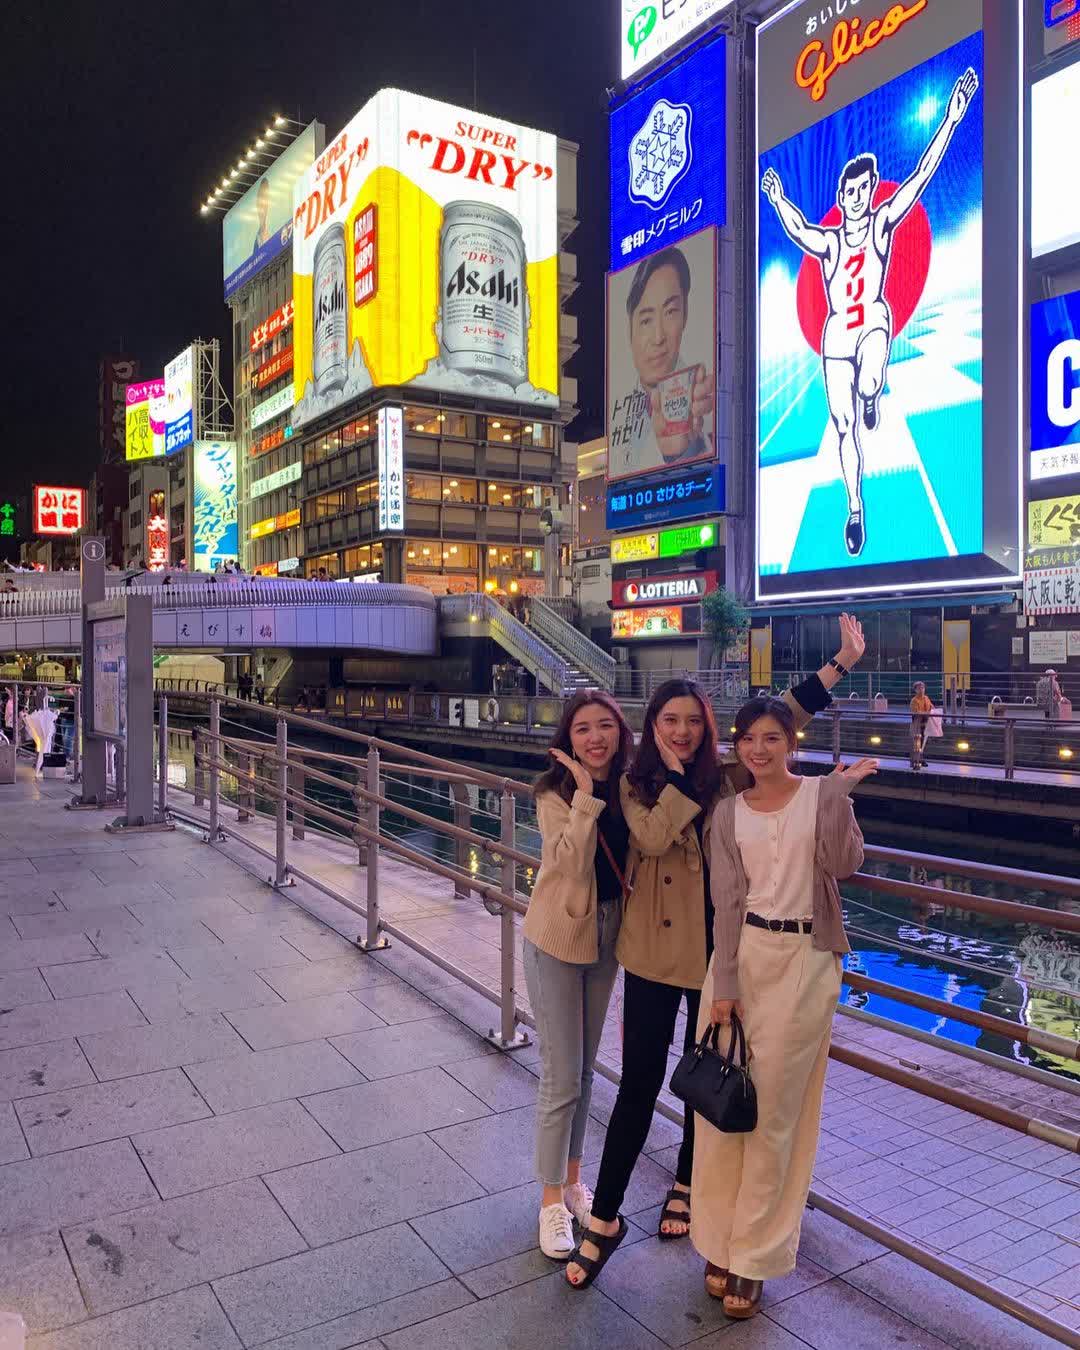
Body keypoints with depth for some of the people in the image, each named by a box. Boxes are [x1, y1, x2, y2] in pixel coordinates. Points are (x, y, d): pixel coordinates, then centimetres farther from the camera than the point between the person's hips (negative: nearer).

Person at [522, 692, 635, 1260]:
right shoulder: (555, 794, -17)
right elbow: (572, 864, -31)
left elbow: (635, 858, 3)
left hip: (606, 936, 5)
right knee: (561, 1078, 2)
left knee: (584, 1069, 19)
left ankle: (573, 1180, 37)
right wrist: (585, 794, -32)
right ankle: (552, 1200, 21)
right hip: (558, 940, -5)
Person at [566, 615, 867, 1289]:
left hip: (716, 950, 2)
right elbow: (653, 836, -22)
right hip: (655, 952, -2)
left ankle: (687, 1188, 40)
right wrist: (678, 775, -18)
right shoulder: (635, 786, -3)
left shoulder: (727, 777, 0)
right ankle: (605, 1219, 17)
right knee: (640, 1084, 3)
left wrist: (840, 664, -8)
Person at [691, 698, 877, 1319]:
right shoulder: (728, 813, 4)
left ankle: (753, 1258, 20)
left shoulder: (822, 794, -2)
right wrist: (723, 984, -5)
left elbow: (843, 864, -15)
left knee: (774, 1111, 5)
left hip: (805, 961, -2)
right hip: (741, 954, 3)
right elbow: (728, 901, 0)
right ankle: (720, 1243, 26)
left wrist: (839, 796, -23)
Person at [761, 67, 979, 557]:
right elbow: (799, 232, -7)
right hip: (837, 333, 2)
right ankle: (855, 509, 13)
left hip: (873, 321, -2)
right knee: (845, 428, 2)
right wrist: (779, 201, -19)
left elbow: (921, 177, -3)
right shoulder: (828, 240, 9)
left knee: (868, 386, -36)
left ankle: (872, 395, 4)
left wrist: (952, 118, -9)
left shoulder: (882, 223, 4)